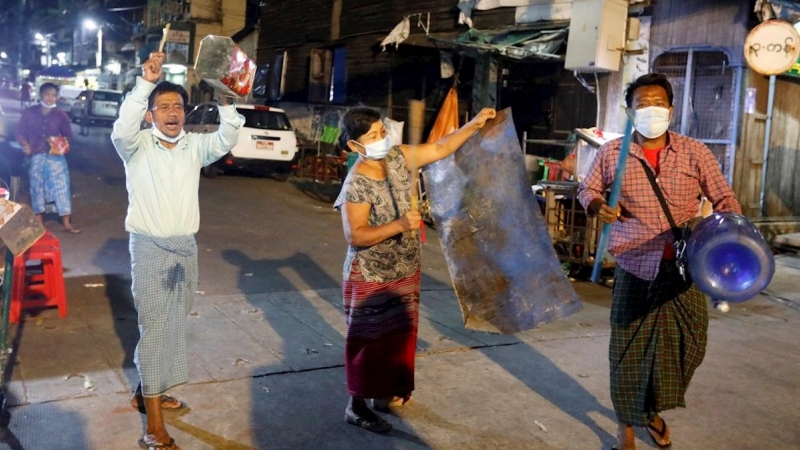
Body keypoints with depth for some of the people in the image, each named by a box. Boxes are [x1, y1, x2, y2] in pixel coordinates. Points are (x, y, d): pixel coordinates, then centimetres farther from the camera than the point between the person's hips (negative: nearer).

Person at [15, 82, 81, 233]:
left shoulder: (61, 116, 7)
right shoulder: (29, 113, 7)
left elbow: (68, 136, 9)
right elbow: (20, 133, 8)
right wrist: (25, 145, -10)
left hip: (55, 155, 0)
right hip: (36, 155, 1)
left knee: (61, 184, -8)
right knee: (36, 186, 3)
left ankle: (67, 224, -6)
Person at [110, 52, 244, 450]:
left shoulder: (194, 146, 5)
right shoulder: (137, 145, -7)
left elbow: (226, 140, -10)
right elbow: (121, 129, -28)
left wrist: (225, 101, -24)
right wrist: (146, 82, -35)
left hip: (185, 247, 5)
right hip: (149, 247, -5)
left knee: (173, 325, 15)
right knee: (154, 327, -5)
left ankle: (147, 390, 35)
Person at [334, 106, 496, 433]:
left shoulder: (398, 158, -4)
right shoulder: (356, 184, -24)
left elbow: (439, 148, 5)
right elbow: (355, 236, -26)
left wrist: (474, 125, -2)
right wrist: (399, 225, -35)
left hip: (404, 270, 7)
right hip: (371, 276, -7)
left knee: (399, 334, 19)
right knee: (370, 341, 4)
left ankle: (386, 392, 38)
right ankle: (356, 406, 19)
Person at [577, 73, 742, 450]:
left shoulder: (694, 153, -1)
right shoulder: (611, 153, -2)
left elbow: (724, 199, 3)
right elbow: (587, 189, 10)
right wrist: (598, 206, -12)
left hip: (684, 269, 2)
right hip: (635, 268, -1)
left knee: (686, 347, 11)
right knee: (629, 350, 4)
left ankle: (654, 411, 39)